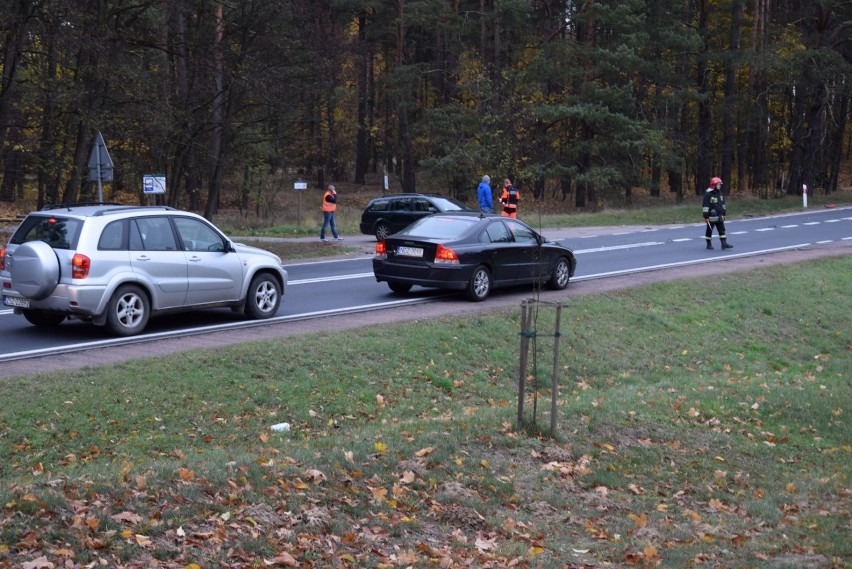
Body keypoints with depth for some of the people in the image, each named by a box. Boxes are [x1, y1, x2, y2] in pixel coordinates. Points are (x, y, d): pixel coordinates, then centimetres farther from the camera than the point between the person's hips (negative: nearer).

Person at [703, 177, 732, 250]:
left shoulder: (720, 193, 11)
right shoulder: (708, 194, -14)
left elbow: (722, 204, 20)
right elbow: (705, 206, -16)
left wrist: (724, 214, 19)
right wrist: (706, 217, -19)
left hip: (719, 216, 7)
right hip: (711, 217, -7)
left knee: (722, 230, 1)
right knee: (709, 230, 5)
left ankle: (724, 244, 0)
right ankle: (709, 244, 15)